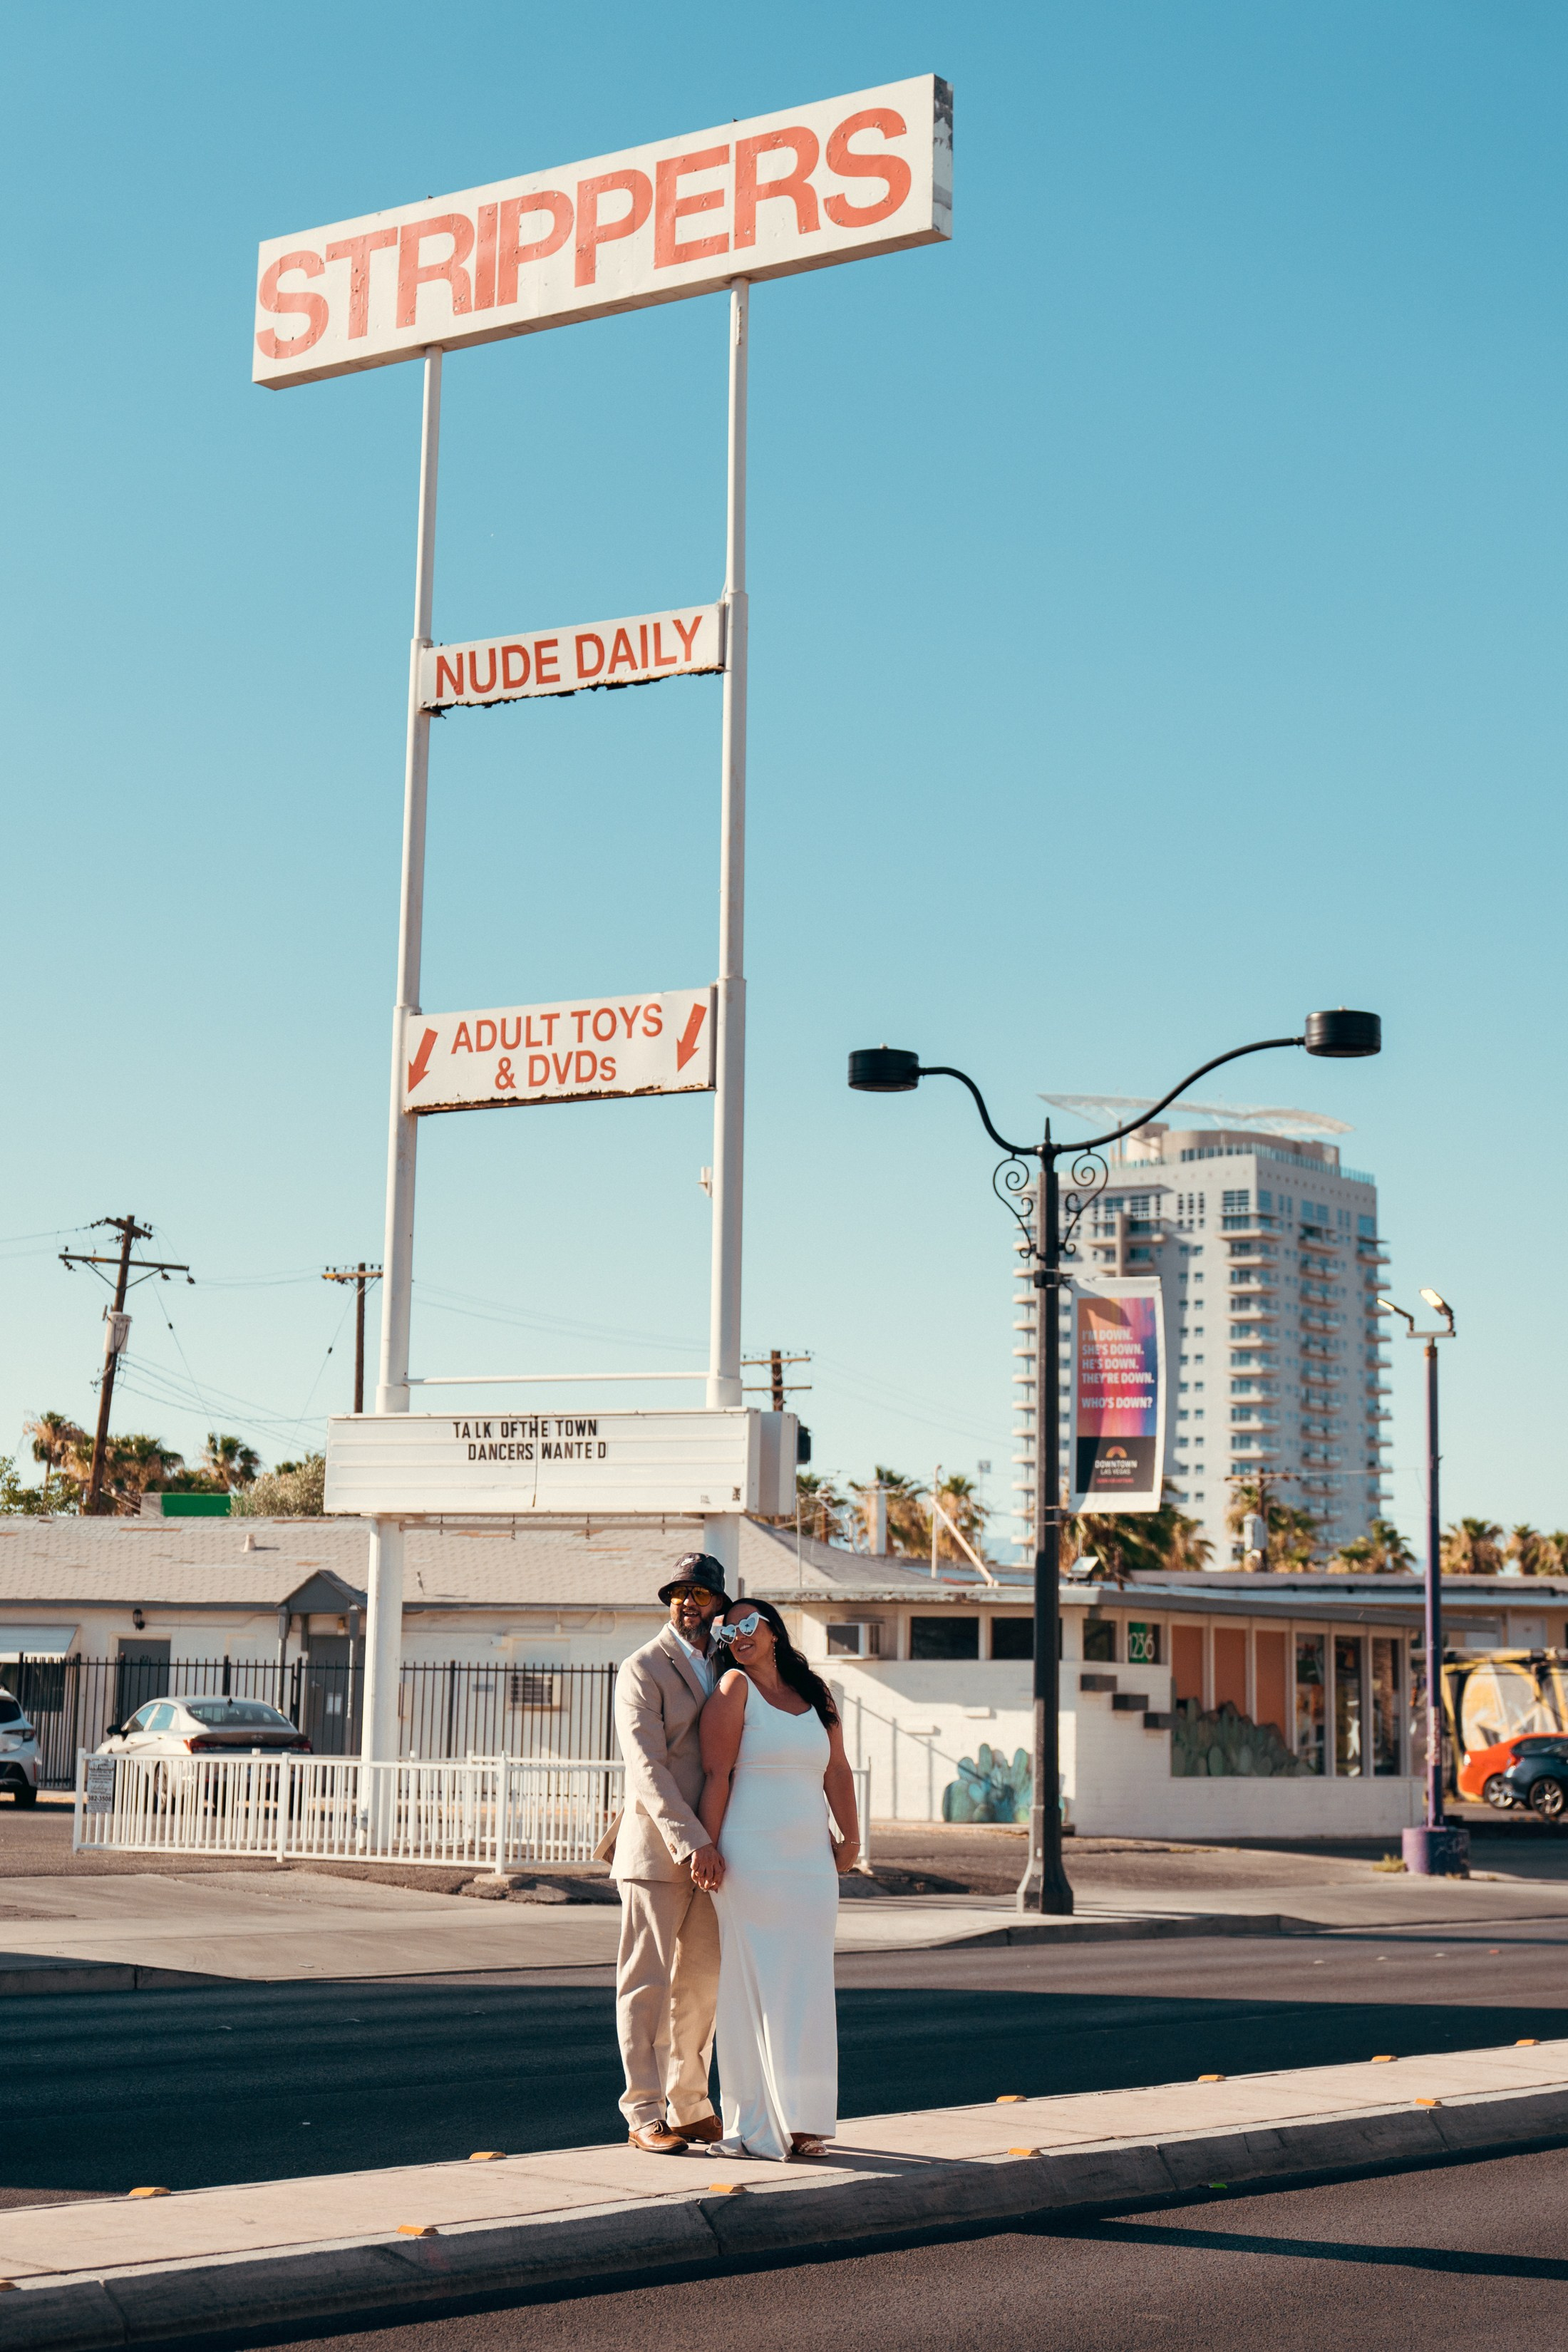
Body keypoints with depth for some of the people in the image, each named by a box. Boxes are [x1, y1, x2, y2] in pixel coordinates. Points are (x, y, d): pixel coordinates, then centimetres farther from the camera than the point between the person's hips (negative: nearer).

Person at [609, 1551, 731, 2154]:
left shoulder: (723, 1668, 15)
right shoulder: (643, 1669, -7)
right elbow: (648, 1769, -16)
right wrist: (692, 1843, -23)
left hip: (708, 1850, 7)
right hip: (657, 1849, -7)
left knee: (701, 1982, 11)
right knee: (647, 1984, -2)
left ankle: (688, 2107, 19)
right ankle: (644, 2116, 2)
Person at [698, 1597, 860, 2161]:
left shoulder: (813, 1693, 12)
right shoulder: (735, 1688, -2)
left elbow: (837, 1771, 12)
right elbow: (716, 1774, -7)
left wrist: (850, 1839, 7)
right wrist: (708, 1850, -12)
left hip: (811, 1861, 5)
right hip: (750, 1858, -5)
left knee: (806, 1990, 4)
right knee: (750, 1987, -1)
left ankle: (802, 2120, 9)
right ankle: (753, 2123, 4)